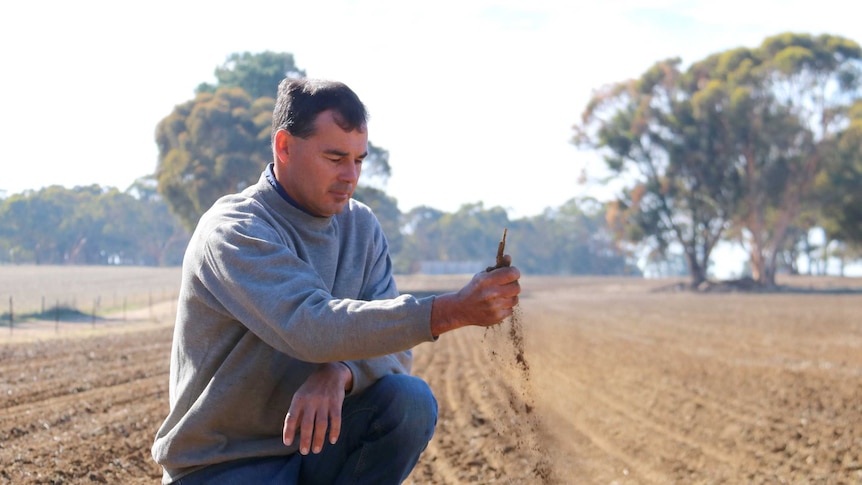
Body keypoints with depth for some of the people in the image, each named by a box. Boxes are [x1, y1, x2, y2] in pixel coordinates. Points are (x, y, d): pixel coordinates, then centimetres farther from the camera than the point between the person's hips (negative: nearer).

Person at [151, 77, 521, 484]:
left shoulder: (361, 226, 4)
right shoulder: (231, 232, -18)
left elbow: (390, 347, -5)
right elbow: (312, 328, -34)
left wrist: (341, 373, -29)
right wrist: (453, 310, -40)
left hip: (311, 436, 7)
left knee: (410, 400, -21)